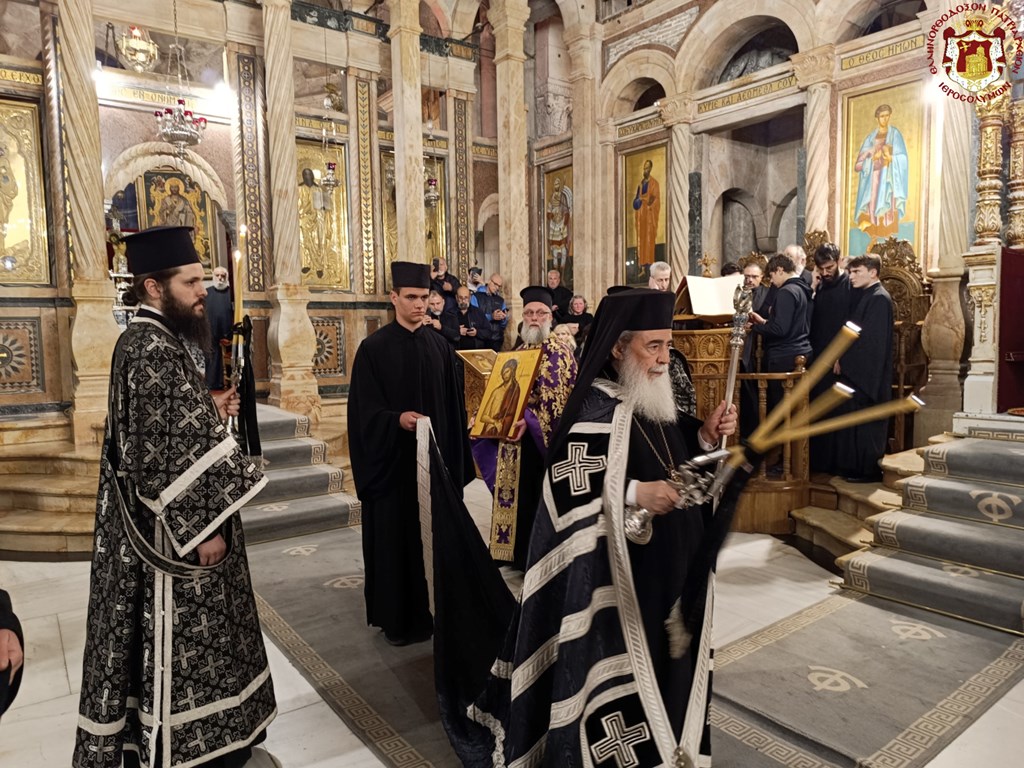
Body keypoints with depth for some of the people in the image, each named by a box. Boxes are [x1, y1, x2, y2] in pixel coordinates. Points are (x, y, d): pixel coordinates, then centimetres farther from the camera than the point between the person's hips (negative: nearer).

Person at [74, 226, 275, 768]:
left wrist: (212, 410, 5)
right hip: (176, 529, -10)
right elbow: (168, 453, -25)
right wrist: (202, 528, -21)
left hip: (178, 519, 10)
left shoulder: (150, 341, 10)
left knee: (180, 643, 21)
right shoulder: (151, 350, -22)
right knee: (174, 646, 5)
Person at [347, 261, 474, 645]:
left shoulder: (440, 346, 6)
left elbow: (453, 406, 8)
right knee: (396, 535, 5)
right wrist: (397, 419, -29)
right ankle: (396, 617, 20)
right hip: (394, 460, -4)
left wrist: (454, 458, 3)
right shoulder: (373, 348, -6)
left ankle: (433, 609, 28)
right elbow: (366, 410, -10)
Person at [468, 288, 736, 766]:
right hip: (617, 572, -8)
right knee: (619, 664, 5)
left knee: (660, 662, 22)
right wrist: (633, 493, -32)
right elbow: (564, 484, -25)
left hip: (668, 566, 9)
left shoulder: (658, 402, 6)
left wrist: (705, 437, -2)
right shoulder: (596, 410, -20)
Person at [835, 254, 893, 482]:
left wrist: (843, 359, -12)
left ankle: (869, 471, 4)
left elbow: (868, 337, -18)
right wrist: (843, 359, 5)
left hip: (868, 373, -9)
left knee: (865, 423, -3)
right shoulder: (864, 295, 15)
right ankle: (855, 467, 19)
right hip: (857, 370, 9)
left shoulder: (879, 298, -13)